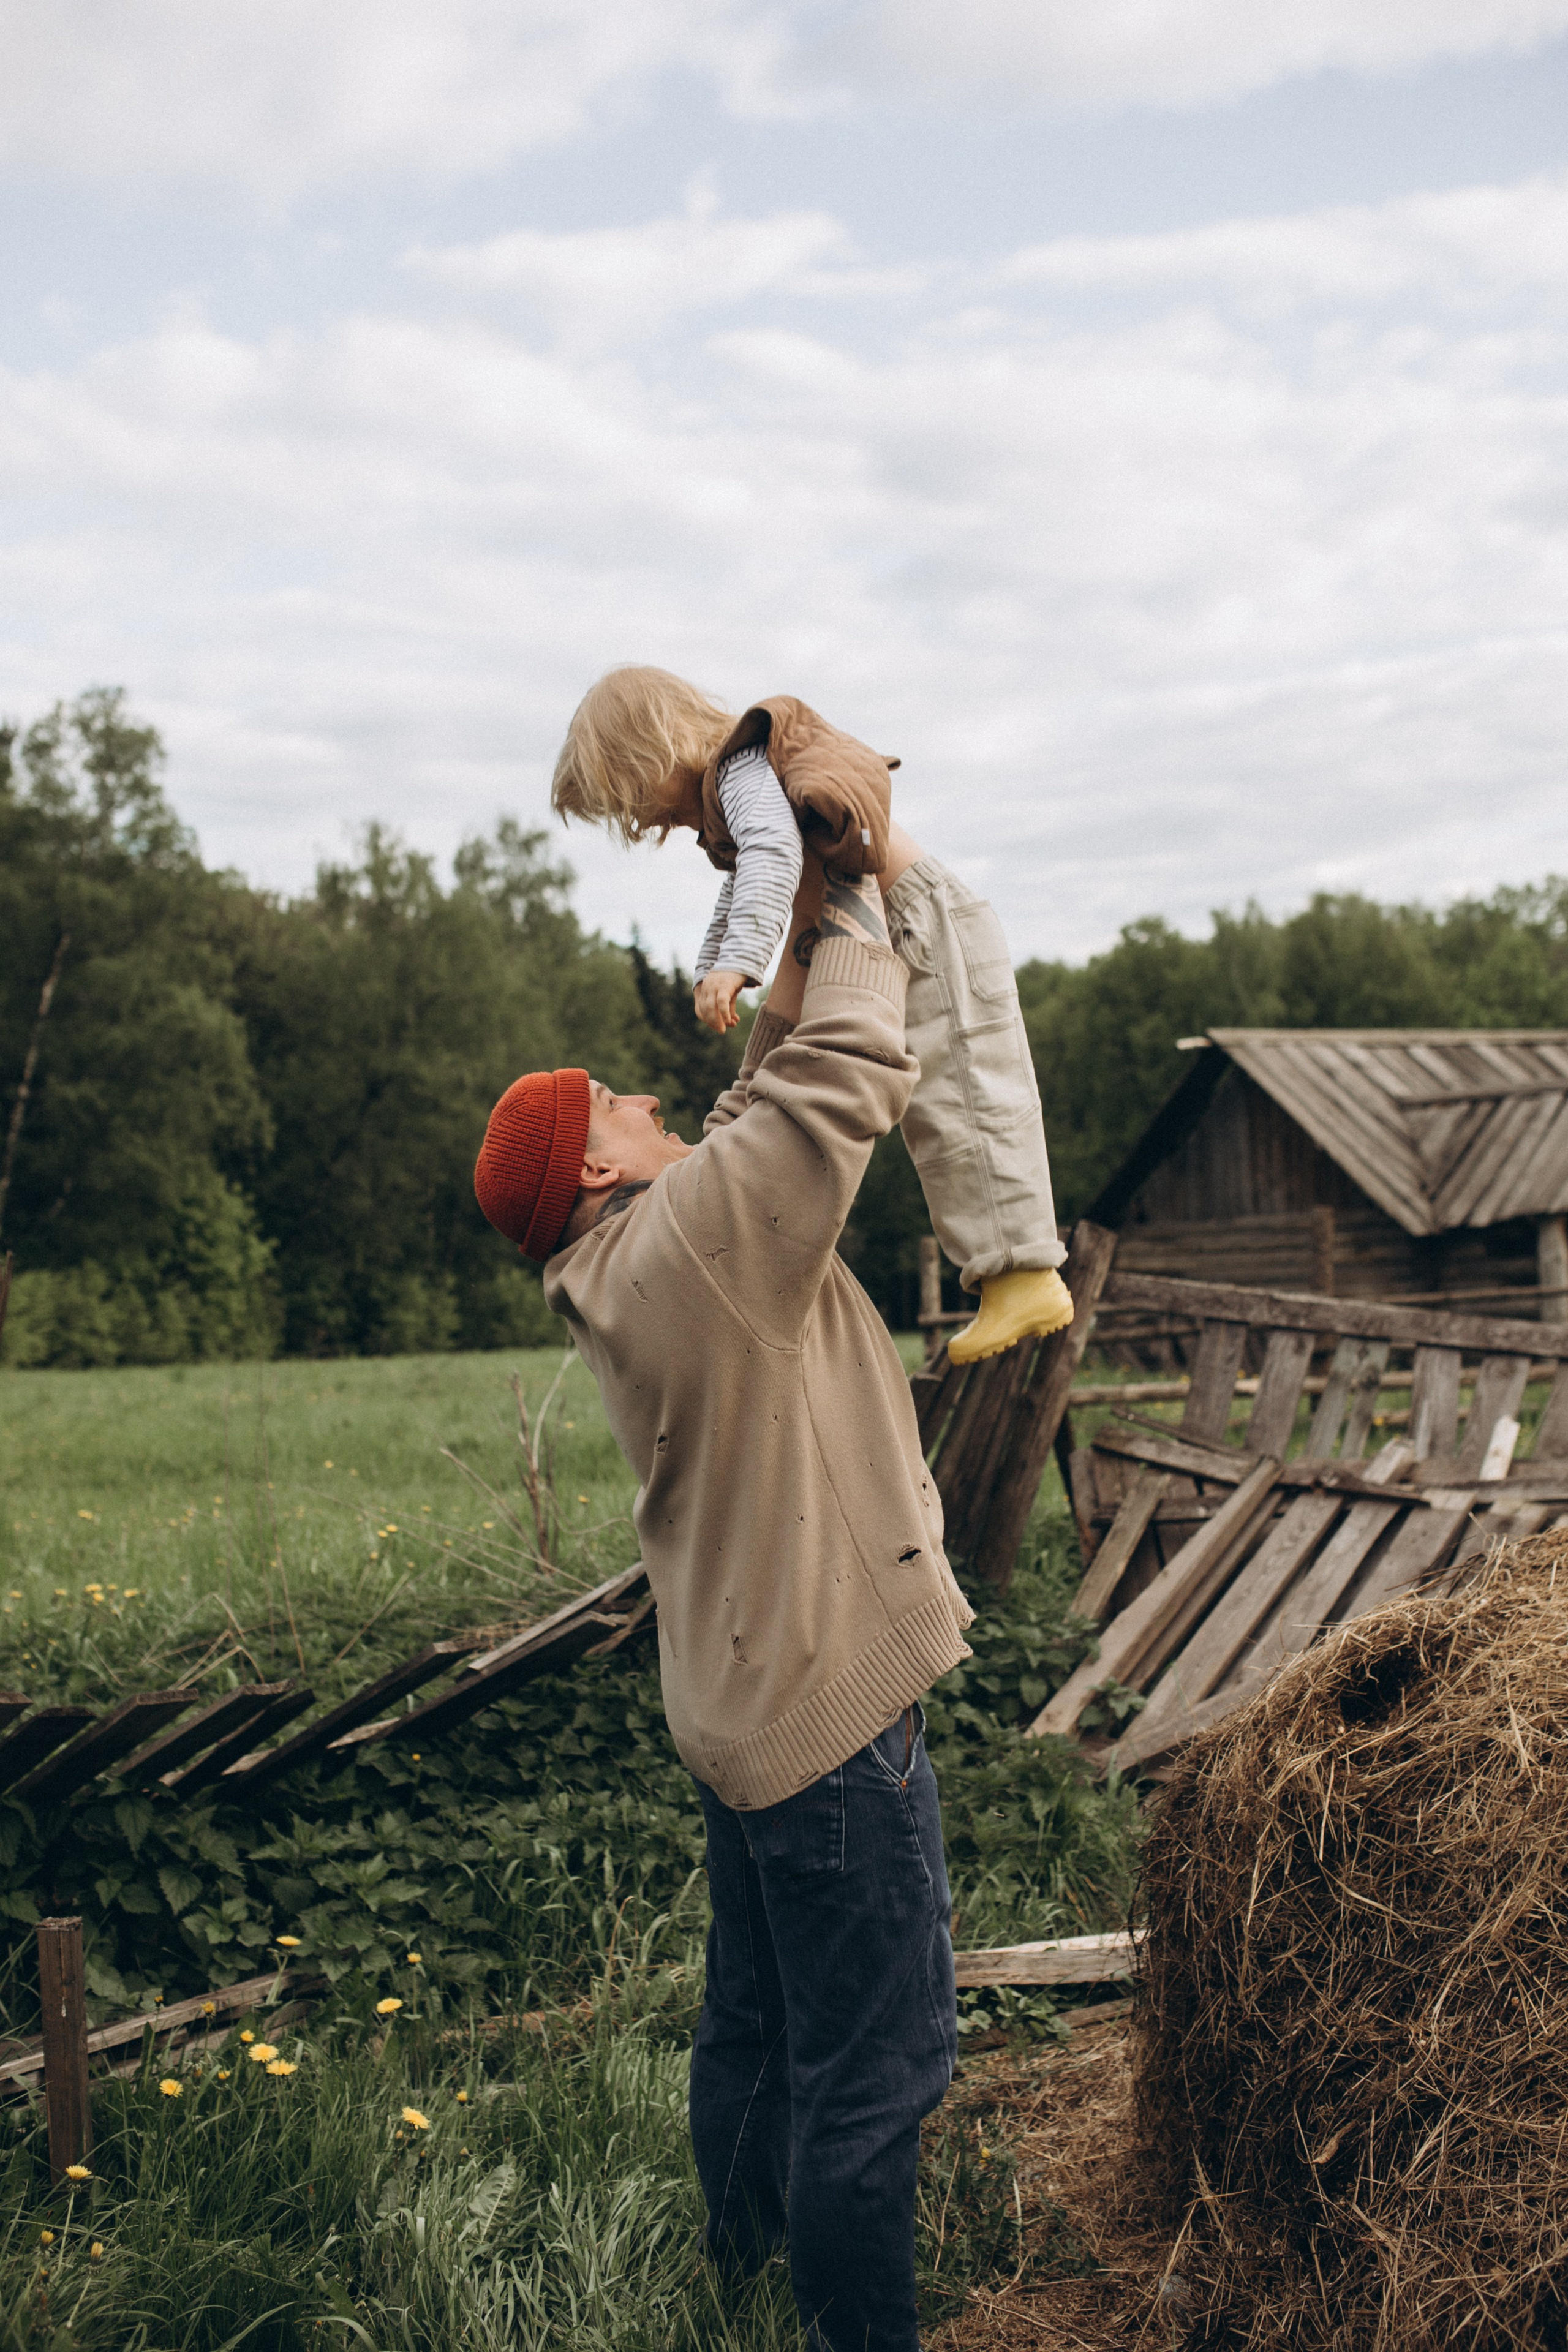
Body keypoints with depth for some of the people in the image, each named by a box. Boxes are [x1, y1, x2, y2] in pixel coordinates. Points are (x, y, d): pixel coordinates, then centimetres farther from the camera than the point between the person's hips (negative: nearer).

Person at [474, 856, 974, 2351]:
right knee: (876, 2057, -2)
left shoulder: (635, 1271, 10)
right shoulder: (697, 1232, -18)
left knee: (758, 2015, 25)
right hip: (829, 1714, -10)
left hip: (740, 1700, 10)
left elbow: (770, 1103, 16)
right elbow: (845, 1080, -21)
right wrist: (854, 910, -6)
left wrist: (796, 971, 7)